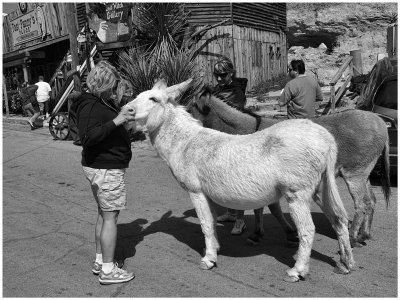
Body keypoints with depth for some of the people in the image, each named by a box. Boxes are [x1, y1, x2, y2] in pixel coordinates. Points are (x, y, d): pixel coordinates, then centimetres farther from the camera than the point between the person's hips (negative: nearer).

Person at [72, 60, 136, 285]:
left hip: (104, 167, 11)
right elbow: (88, 137, -28)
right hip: (106, 169, -11)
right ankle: (108, 270, 7)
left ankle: (100, 261, 30)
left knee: (104, 214, 17)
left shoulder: (103, 103, 14)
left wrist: (122, 113, 14)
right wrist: (116, 121, -32)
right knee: (110, 217, -4)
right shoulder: (90, 107, -17)